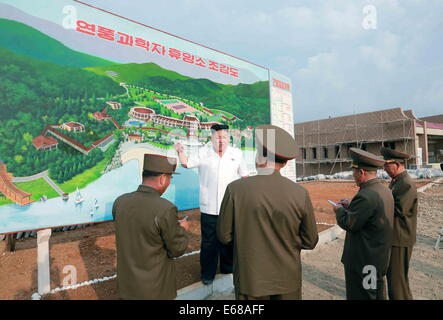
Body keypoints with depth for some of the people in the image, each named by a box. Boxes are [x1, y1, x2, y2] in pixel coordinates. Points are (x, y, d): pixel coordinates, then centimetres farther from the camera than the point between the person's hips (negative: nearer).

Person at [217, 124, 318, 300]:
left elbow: (224, 236, -9)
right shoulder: (301, 194, -16)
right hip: (287, 280, 1)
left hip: (249, 279, -1)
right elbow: (310, 241, -5)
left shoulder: (235, 189, -20)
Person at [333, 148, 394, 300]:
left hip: (364, 260, -9)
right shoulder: (384, 189, 3)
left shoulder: (366, 195, -28)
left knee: (361, 295, 7)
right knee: (378, 294, 24)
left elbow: (349, 224, -22)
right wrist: (350, 206, 8)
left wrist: (339, 210, -5)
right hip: (380, 256, 9)